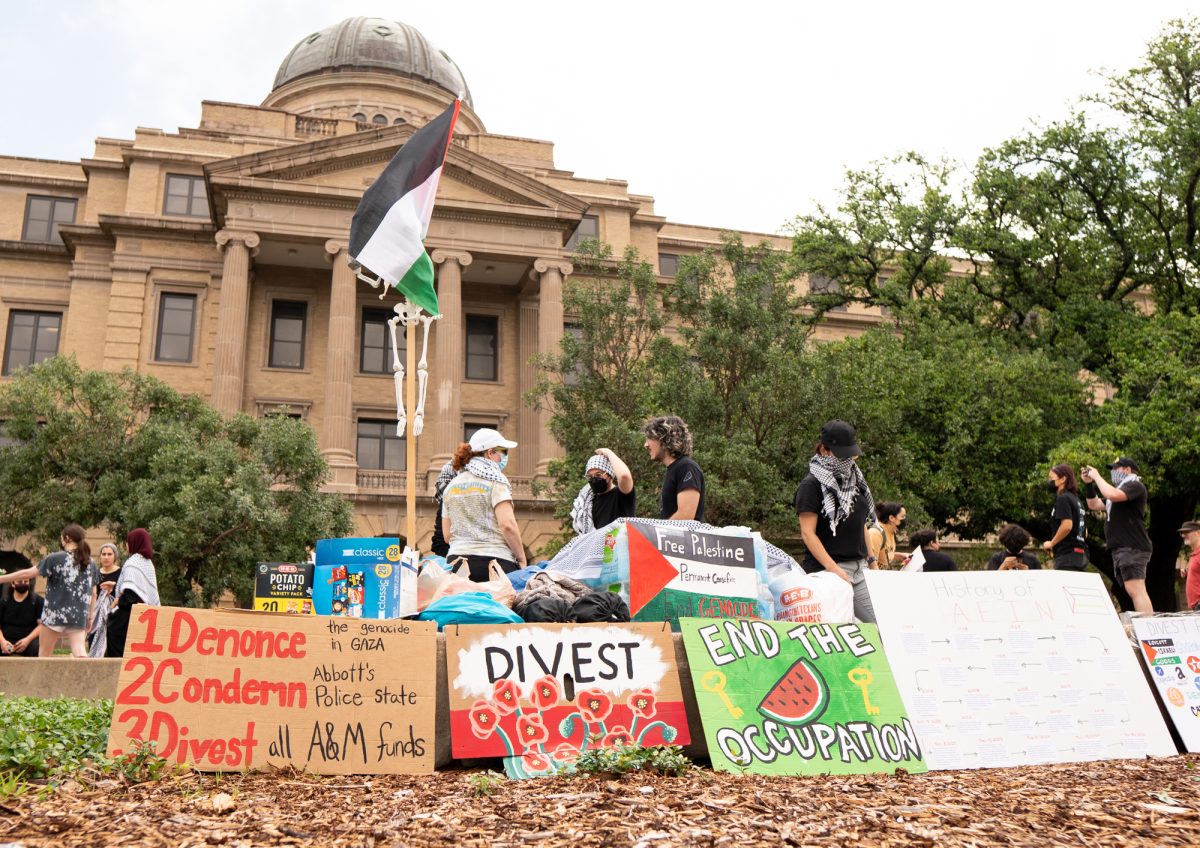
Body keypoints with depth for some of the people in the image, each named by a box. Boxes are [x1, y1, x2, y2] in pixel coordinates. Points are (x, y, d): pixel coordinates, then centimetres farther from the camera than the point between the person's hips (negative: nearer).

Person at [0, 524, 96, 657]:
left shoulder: (56, 558, -5)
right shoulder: (90, 563, 8)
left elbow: (27, 573, -3)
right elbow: (93, 593, 11)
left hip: (56, 613, -3)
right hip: (78, 616, 3)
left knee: (44, 655, 12)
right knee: (80, 654, -4)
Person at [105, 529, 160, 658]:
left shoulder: (132, 562, -9)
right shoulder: (148, 563, 15)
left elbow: (129, 591, -19)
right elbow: (153, 594, 15)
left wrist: (115, 603, -7)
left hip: (129, 613, -8)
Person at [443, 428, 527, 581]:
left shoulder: (451, 486, 16)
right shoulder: (495, 480, -2)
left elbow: (447, 535, 16)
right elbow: (507, 524, -13)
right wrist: (522, 559, -5)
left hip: (456, 560, 6)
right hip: (494, 560, -6)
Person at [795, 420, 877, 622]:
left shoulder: (855, 481, 17)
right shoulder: (812, 485, -6)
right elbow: (808, 533, -12)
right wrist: (834, 569, -20)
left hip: (858, 570, 7)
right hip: (827, 571, -7)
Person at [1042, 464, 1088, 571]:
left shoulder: (1063, 498, -8)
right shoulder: (1076, 500, 20)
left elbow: (1067, 526, -20)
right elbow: (1084, 531, 24)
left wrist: (1051, 543, -9)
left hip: (1067, 555, -9)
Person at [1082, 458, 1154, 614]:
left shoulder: (1135, 486, -4)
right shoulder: (1121, 489, 27)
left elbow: (1112, 494, -23)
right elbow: (1094, 505, 27)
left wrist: (1097, 476, -10)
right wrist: (1088, 483, 15)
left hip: (1132, 548, -10)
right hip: (1122, 548, 10)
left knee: (1136, 591, -20)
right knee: (1134, 592, 8)